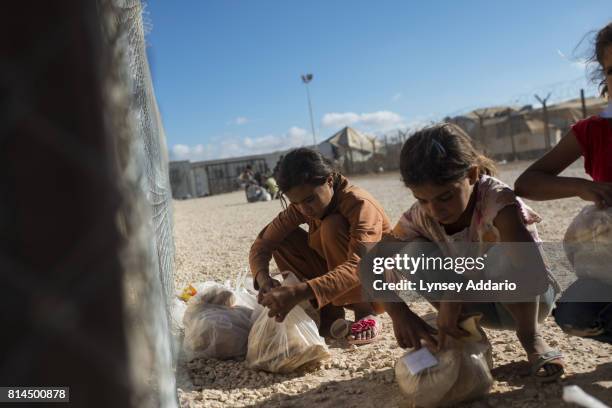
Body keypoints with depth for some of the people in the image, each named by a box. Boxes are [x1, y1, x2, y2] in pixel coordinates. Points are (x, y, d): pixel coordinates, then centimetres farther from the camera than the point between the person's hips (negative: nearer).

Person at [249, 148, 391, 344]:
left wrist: (299, 292, -53)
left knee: (333, 227, -29)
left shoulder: (360, 204, -28)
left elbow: (357, 268, -42)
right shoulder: (302, 205, -9)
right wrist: (263, 278, -34)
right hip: (338, 278, 6)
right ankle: (329, 315, -9)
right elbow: (262, 243, -12)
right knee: (283, 240, -10)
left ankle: (365, 312, -16)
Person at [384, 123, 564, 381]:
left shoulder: (498, 202, -32)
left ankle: (531, 338, -12)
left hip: (527, 300, -3)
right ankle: (464, 333, -5)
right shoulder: (419, 218, -18)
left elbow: (533, 272, -47)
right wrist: (399, 314, -36)